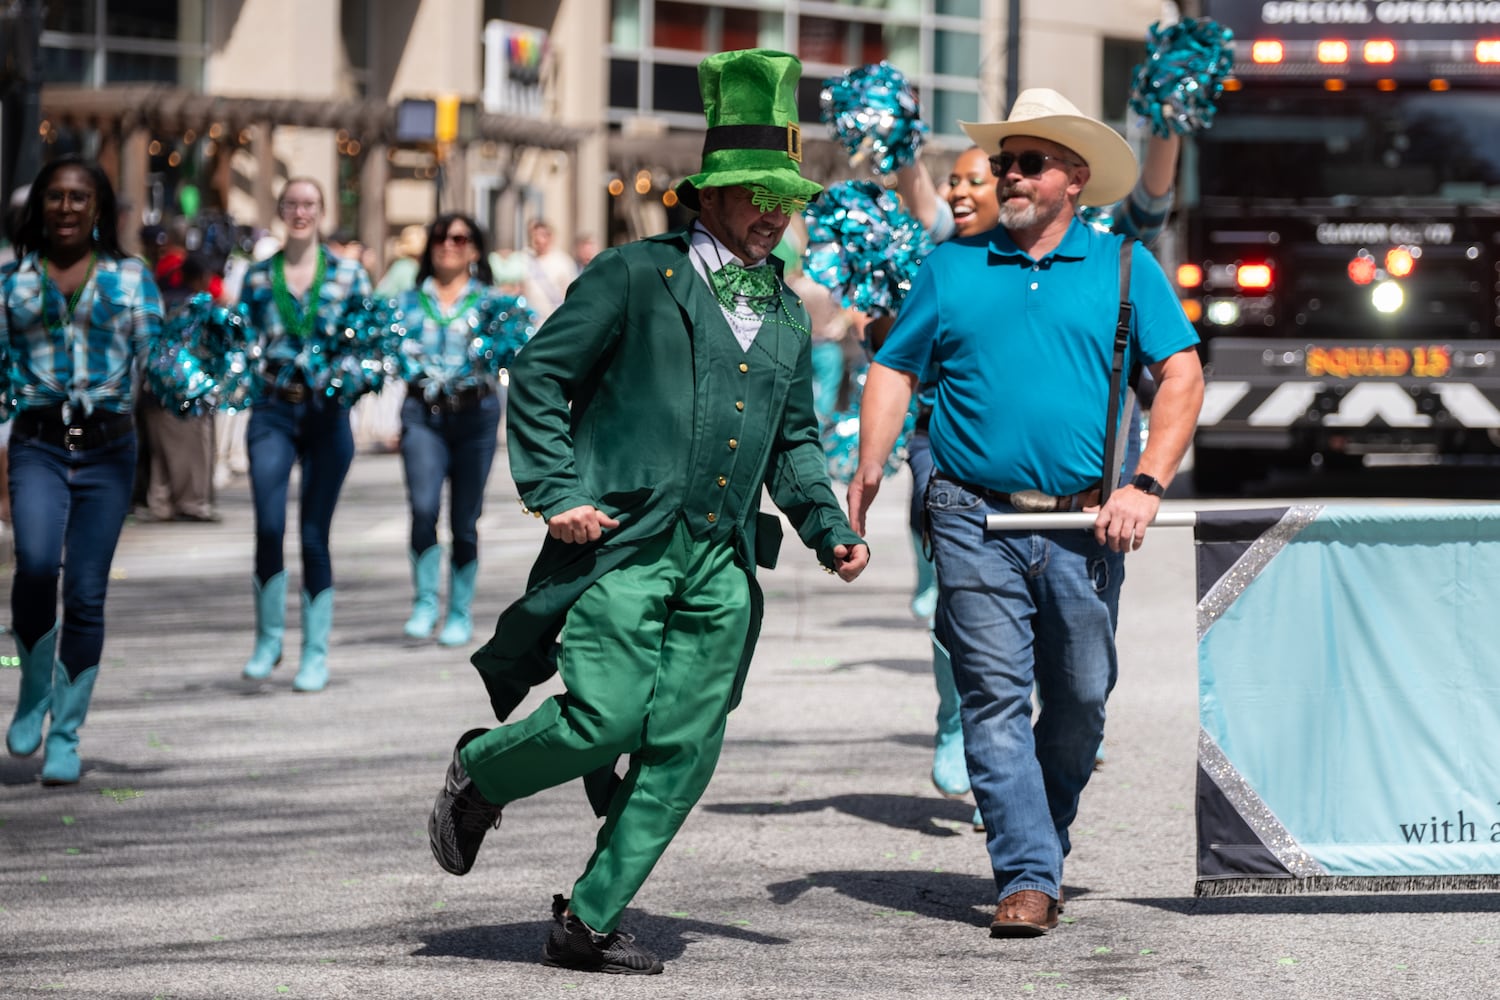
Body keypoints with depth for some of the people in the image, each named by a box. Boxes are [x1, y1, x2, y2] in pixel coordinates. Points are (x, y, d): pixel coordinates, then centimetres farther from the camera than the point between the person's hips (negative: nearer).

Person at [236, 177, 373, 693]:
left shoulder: (348, 275, 4)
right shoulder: (259, 277, 6)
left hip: (327, 415, 0)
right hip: (272, 412, 1)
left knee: (314, 534, 0)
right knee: (268, 525, -12)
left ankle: (316, 653, 10)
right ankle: (268, 638, 7)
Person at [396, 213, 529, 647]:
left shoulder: (489, 300, 8)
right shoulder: (411, 301, 12)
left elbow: (506, 350, -2)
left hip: (475, 412, 0)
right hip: (423, 412, 0)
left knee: (465, 518, 3)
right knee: (424, 506, -18)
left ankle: (461, 612, 16)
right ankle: (425, 602, -4)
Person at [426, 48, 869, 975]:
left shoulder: (788, 316, 18)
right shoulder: (636, 275, -1)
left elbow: (795, 439, 26)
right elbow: (538, 377, -1)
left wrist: (831, 530, 10)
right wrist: (557, 493, -11)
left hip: (721, 564, 6)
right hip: (624, 543, -6)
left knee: (683, 751, -1)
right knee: (606, 718, -17)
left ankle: (591, 919, 8)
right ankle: (479, 774, 13)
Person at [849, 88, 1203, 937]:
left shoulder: (1124, 266, 7)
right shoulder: (953, 268, 10)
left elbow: (1182, 376, 2)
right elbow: (895, 369, 12)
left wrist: (1147, 485, -10)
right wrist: (870, 467, -4)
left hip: (1084, 524, 0)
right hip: (975, 518, 0)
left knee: (1081, 700, 7)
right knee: (996, 697, -8)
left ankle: (1045, 847, 28)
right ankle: (1027, 877, -8)